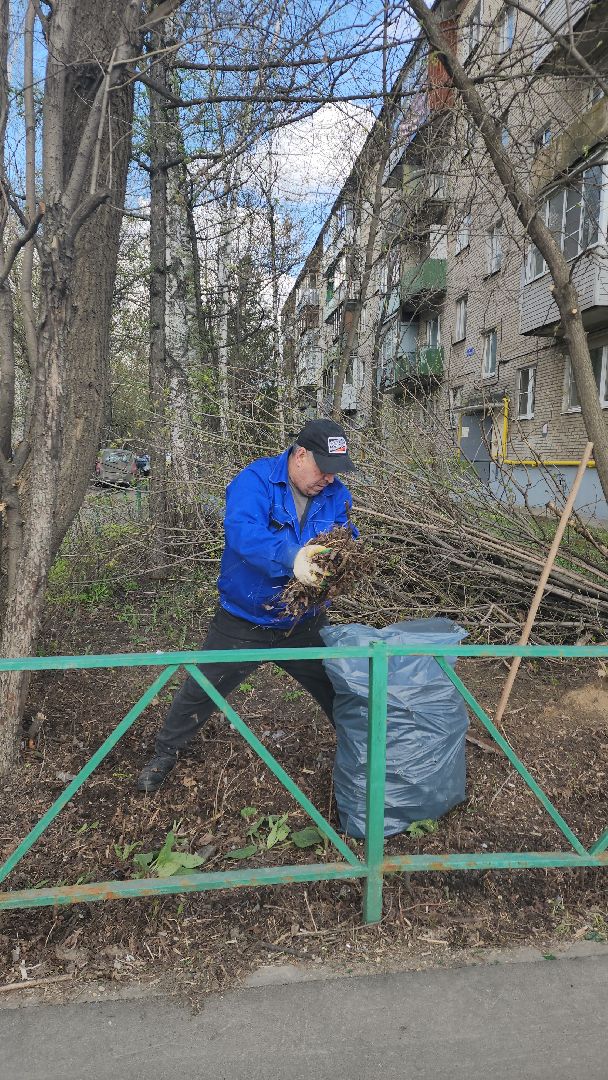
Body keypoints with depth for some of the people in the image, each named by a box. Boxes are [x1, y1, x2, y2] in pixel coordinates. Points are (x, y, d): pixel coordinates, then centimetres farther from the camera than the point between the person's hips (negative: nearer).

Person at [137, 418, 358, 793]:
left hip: (304, 625, 3)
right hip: (242, 625, -3)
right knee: (200, 692, 12)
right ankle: (165, 754, 38)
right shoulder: (255, 481, -20)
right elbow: (242, 532, -37)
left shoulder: (336, 494, -3)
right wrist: (290, 556, -54)